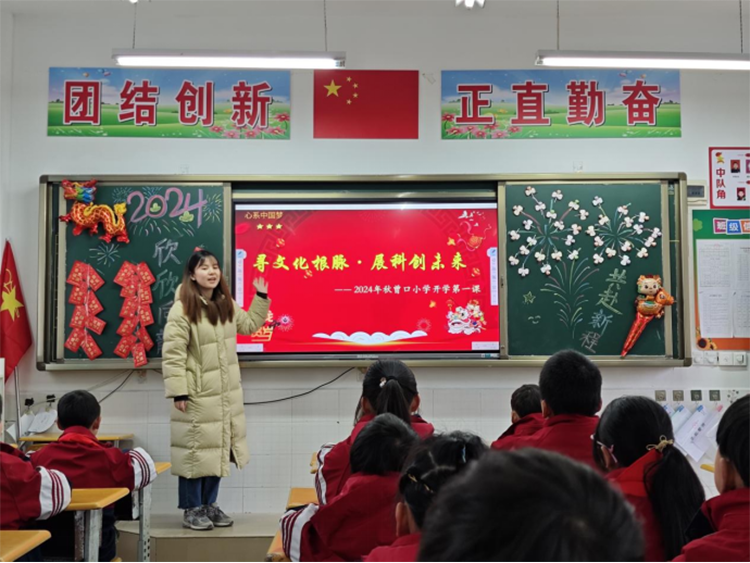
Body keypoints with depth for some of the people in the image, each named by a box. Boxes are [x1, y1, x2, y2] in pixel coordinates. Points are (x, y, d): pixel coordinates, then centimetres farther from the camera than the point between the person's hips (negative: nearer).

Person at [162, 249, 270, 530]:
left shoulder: (227, 305, 8)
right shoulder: (182, 309, -15)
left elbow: (249, 324, 26)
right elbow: (172, 354, -17)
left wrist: (261, 297, 18)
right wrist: (178, 392, -20)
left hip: (226, 393, 8)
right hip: (197, 395, -7)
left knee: (218, 449, 14)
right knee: (195, 450, 0)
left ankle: (209, 505, 27)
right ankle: (192, 509, 15)